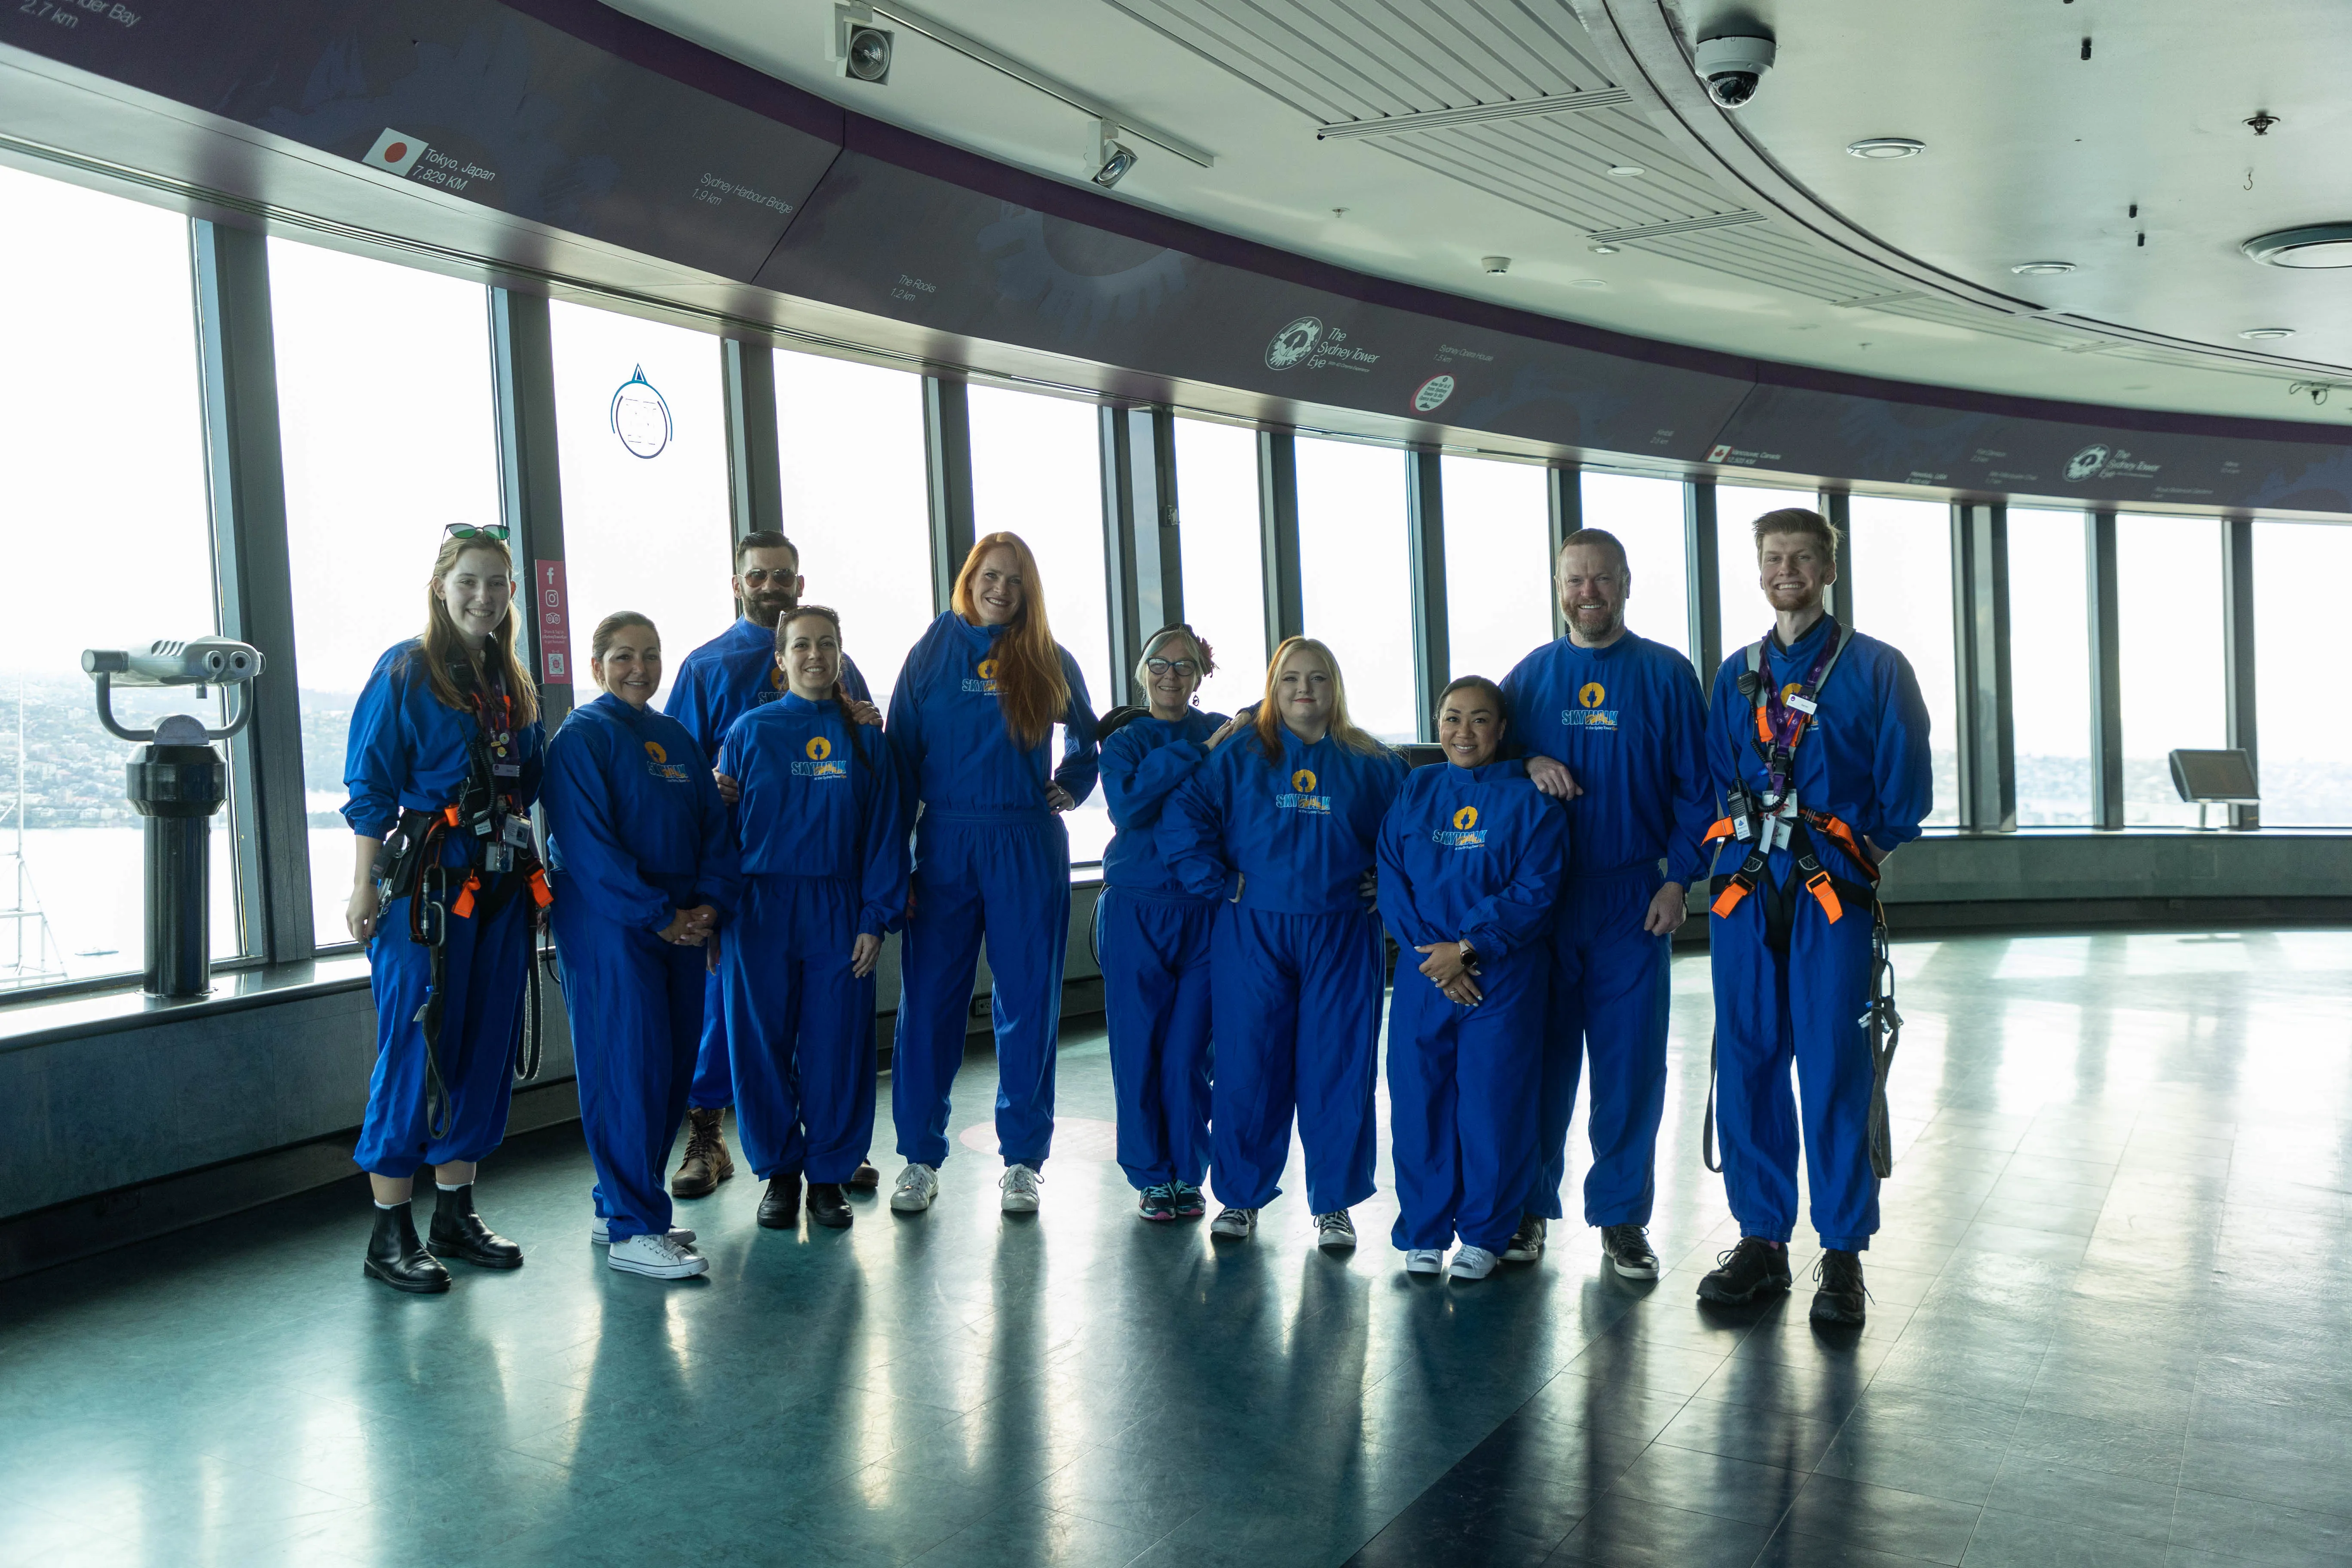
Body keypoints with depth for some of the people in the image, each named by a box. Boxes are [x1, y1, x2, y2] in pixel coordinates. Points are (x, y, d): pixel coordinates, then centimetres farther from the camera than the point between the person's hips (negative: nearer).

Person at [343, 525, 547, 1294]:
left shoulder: (512, 683, 14)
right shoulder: (404, 671, -4)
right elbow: (370, 786, -8)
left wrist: (532, 872, 14)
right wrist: (364, 886, -13)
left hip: (501, 887, 7)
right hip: (425, 885, -6)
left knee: (486, 1047, 9)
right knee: (413, 1050, -3)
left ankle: (456, 1215, 21)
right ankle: (390, 1233, 7)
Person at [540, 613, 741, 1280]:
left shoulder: (675, 738, 15)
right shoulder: (581, 738, -6)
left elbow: (714, 825, 14)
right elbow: (588, 847, -14)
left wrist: (711, 904, -2)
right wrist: (661, 917, -16)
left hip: (684, 925, 7)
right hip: (610, 930, -7)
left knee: (674, 1068, 9)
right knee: (629, 1070, -7)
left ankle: (621, 1204, 23)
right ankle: (632, 1230, -1)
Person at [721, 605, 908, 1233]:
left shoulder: (865, 737, 5)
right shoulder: (750, 732, 4)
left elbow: (885, 832, 4)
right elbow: (722, 825, 4)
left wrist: (876, 919, -3)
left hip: (839, 913, 0)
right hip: (761, 912, 0)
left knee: (838, 1045, 3)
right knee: (763, 1045, 4)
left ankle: (830, 1174, 18)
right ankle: (779, 1172, 20)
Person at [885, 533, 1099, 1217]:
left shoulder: (1050, 660, 6)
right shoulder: (933, 654, 5)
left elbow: (1087, 736, 23)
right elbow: (901, 754, 3)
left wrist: (1072, 787, 5)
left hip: (1028, 849, 0)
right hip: (945, 845, 0)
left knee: (1027, 1002, 4)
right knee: (929, 1000, 1)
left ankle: (1021, 1160, 15)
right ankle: (920, 1157, 13)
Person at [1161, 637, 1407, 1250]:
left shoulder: (1373, 763, 6)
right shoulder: (1237, 753, 2)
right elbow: (1183, 820, -2)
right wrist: (1219, 883, -6)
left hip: (1342, 938, 1)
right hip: (1253, 935, -1)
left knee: (1339, 1068, 2)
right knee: (1247, 1066, 3)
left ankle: (1334, 1204, 15)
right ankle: (1241, 1196, 18)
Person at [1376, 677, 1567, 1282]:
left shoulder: (1529, 799, -1)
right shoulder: (1416, 791, 9)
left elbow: (1534, 891, -8)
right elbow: (1392, 880, 5)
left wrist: (1468, 948, -14)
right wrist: (1430, 952, -8)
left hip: (1503, 977, -3)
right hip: (1423, 975, 3)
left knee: (1493, 1104, 0)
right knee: (1418, 1101, 4)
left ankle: (1484, 1235, 16)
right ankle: (1423, 1232, 18)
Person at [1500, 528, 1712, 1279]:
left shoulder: (1667, 674, 3)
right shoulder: (1531, 674, 9)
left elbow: (1695, 786, 2)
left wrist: (1678, 880, -6)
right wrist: (1526, 763, -7)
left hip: (1633, 900, -1)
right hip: (1540, 899, 1)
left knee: (1630, 1060, 2)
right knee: (1541, 1055, 5)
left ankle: (1622, 1218, 13)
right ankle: (1529, 1208, 17)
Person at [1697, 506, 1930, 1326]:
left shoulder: (1877, 669, 3)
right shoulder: (1737, 675, 15)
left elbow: (1907, 788, 1)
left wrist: (1863, 852, -1)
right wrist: (1737, 848, 6)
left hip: (1834, 889, -4)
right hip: (1746, 889, 4)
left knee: (1835, 1067, -3)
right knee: (1747, 1063, 4)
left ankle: (1843, 1256, 7)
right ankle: (1762, 1241, 16)